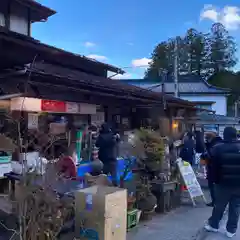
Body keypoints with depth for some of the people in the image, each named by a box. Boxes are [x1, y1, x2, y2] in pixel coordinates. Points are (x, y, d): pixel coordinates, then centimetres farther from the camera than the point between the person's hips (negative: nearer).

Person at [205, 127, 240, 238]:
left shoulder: (218, 148, -6)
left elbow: (213, 166, -4)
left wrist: (215, 179, 4)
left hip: (223, 182, -1)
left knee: (219, 205, 12)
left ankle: (213, 225, 24)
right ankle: (231, 230, 14)